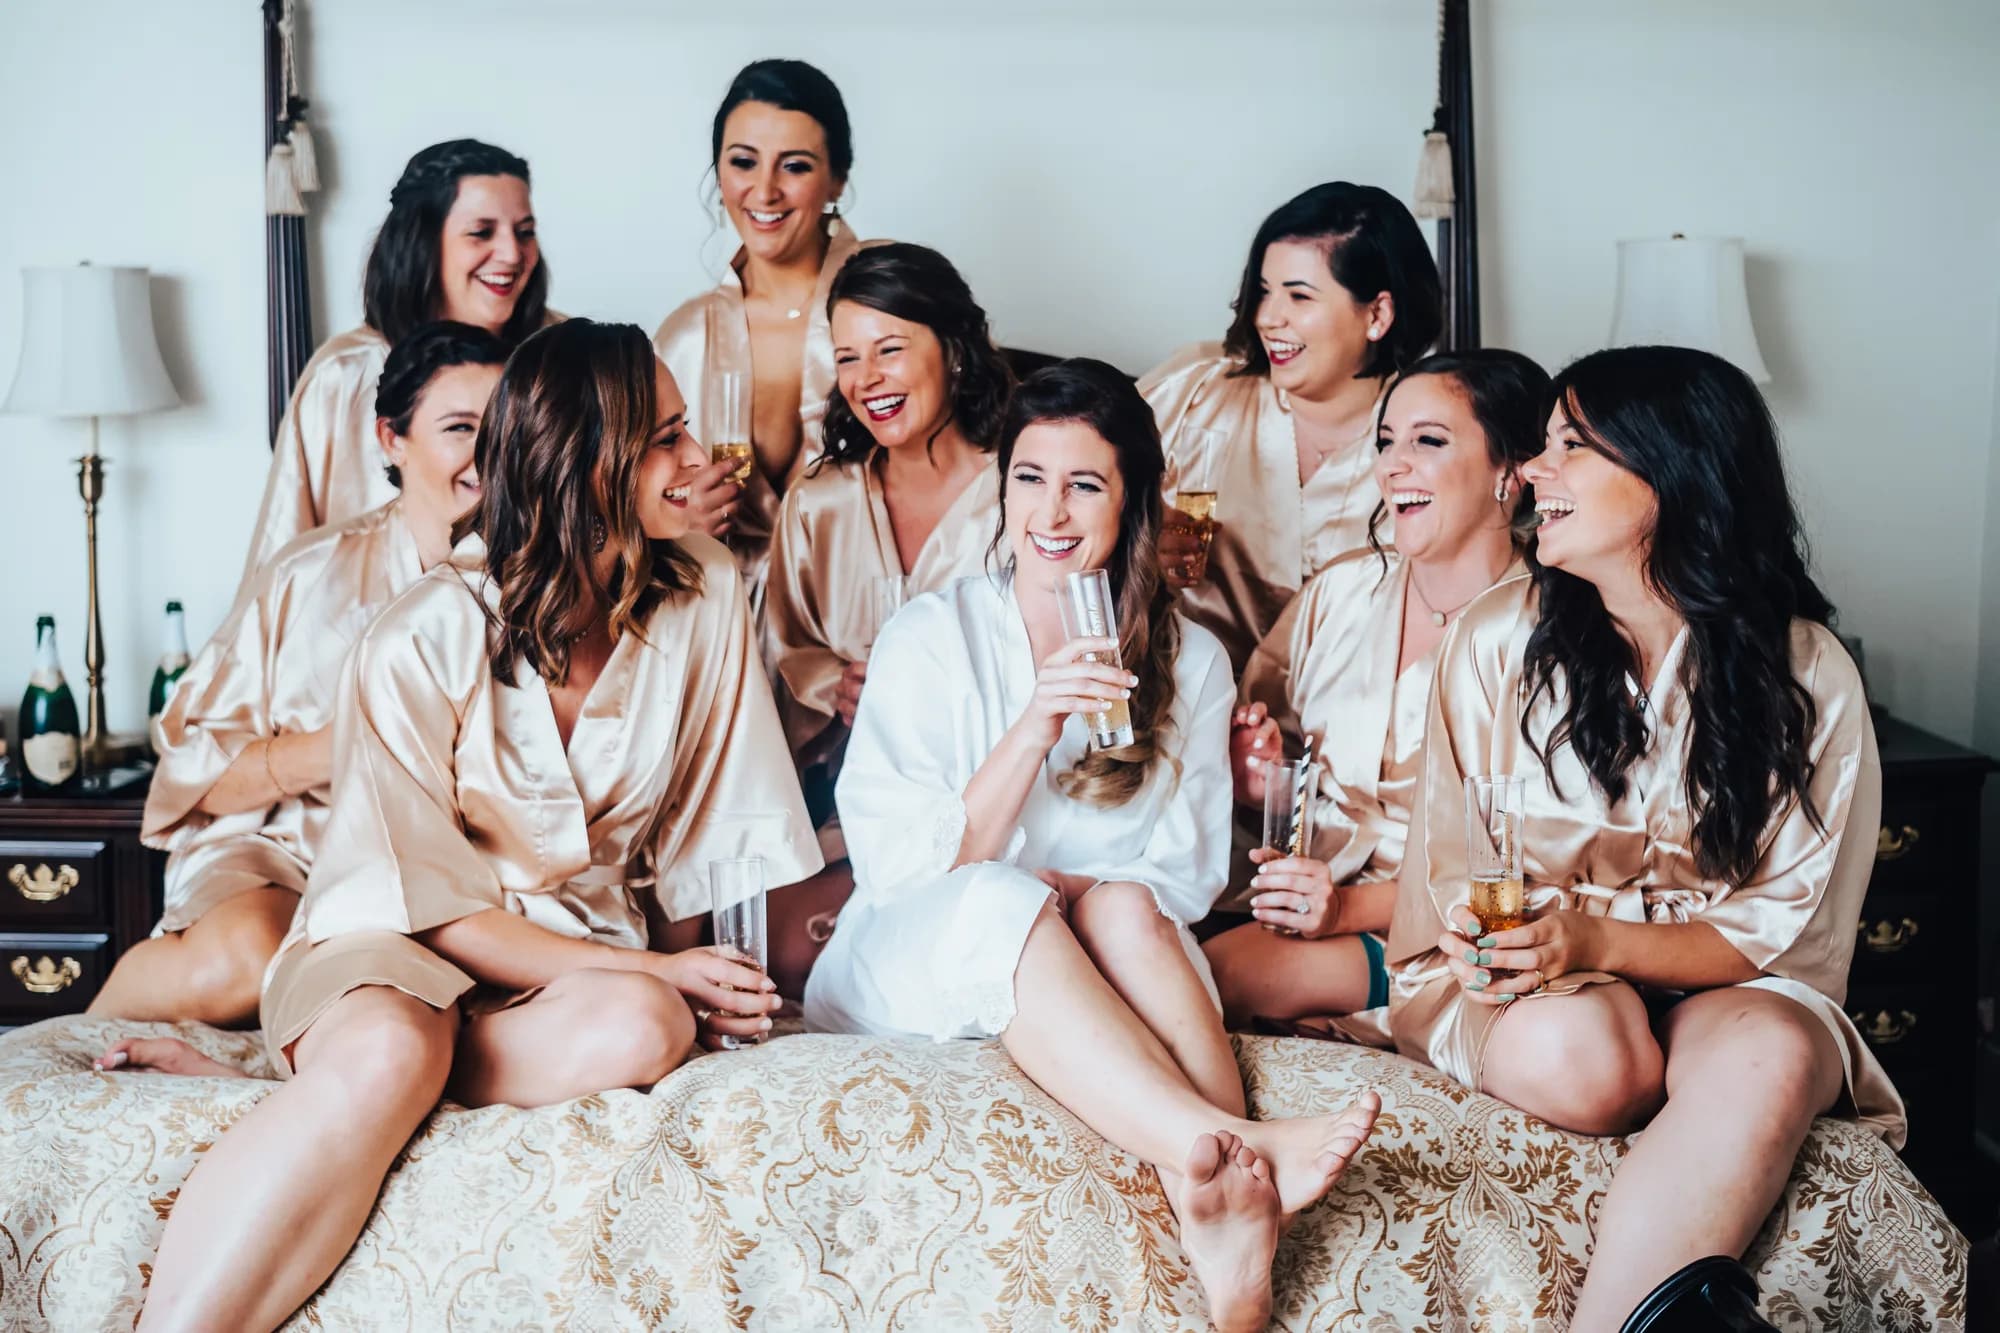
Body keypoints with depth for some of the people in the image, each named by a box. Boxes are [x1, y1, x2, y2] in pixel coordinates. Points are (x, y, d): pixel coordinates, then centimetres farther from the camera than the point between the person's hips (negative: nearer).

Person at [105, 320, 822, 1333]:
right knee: (386, 1054, -39)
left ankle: (291, 1081, -22)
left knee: (640, 1027, -34)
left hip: (584, 943, 4)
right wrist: (656, 968, -16)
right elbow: (432, 905, -12)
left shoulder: (705, 594, -3)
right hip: (396, 945, -3)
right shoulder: (419, 643, -14)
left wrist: (700, 976, 1)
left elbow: (712, 813, 7)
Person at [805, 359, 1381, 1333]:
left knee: (1122, 909, -32)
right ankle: (1234, 1151, -52)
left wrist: (1078, 886, -13)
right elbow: (895, 868, -7)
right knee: (999, 902, -35)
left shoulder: (1188, 662, 8)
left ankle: (1220, 1212, -51)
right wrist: (1031, 734, -20)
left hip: (1085, 990, 2)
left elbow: (1190, 878, 7)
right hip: (904, 981, -1)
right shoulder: (931, 637, 1)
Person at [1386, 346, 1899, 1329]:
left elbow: (1787, 927, -4)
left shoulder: (1808, 676, -3)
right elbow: (1452, 868, 4)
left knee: (1770, 1060, -36)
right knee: (1581, 1055, -37)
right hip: (1522, 984, 0)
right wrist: (1486, 934, -22)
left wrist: (1597, 942, -22)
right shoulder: (1501, 637, -1)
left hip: (1720, 987, 0)